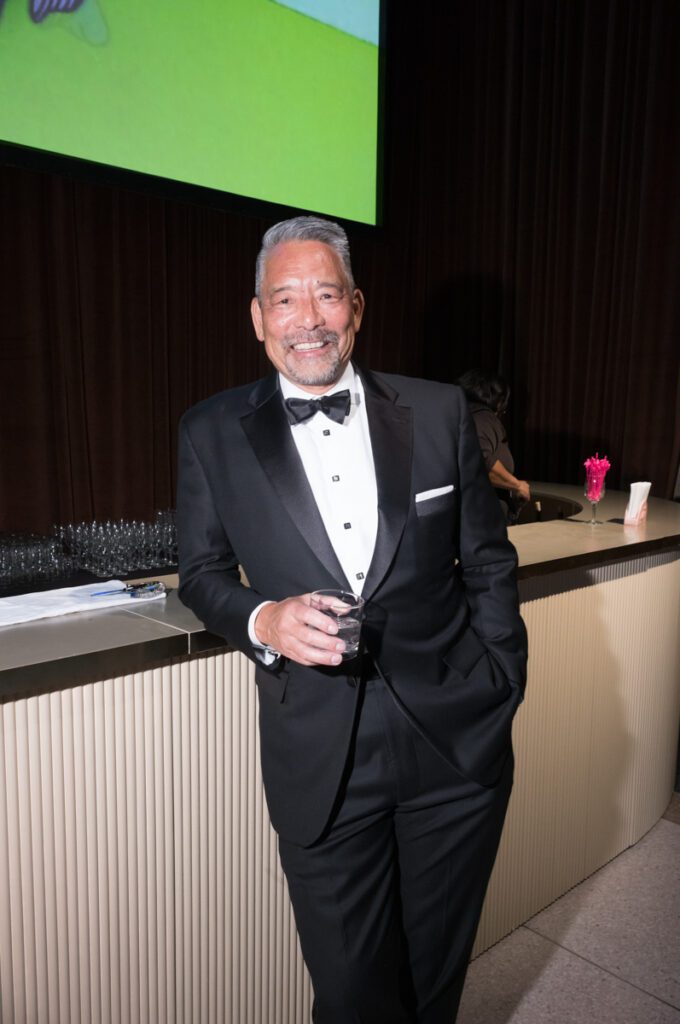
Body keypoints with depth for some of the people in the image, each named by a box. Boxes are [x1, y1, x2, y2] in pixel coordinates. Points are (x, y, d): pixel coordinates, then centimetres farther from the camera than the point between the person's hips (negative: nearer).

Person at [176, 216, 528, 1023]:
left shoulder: (439, 412, -2)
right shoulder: (212, 434, -4)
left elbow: (488, 562, 4)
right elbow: (202, 572, 4)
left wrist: (501, 689, 2)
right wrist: (263, 620, -16)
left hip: (458, 743, 2)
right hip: (320, 762, -1)